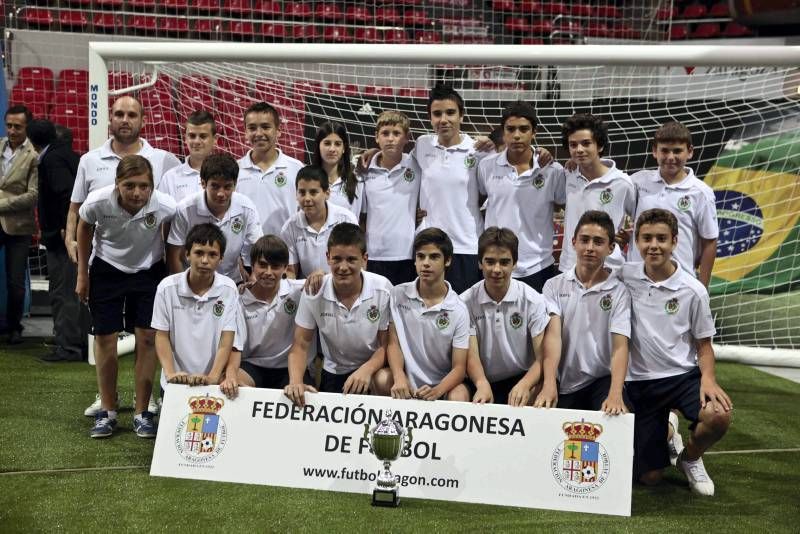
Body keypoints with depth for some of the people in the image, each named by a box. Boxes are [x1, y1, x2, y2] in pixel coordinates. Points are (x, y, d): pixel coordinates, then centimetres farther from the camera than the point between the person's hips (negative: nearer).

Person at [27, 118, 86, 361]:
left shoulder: (51, 160, -14)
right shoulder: (70, 155, 12)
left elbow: (68, 193, -25)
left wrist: (65, 228, -20)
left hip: (62, 236, -9)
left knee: (63, 294, -5)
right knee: (75, 292, 16)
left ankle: (67, 346, -2)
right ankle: (81, 342, 24)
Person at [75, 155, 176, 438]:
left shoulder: (165, 206, -30)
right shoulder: (98, 202, -29)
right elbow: (84, 228, -6)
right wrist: (82, 274, 0)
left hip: (149, 271, 0)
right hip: (107, 269, 0)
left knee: (147, 338, -3)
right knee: (105, 339, 2)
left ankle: (142, 412, 10)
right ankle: (107, 411, 18)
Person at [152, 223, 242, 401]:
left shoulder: (228, 289, -5)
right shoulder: (167, 287, -4)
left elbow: (227, 339, -7)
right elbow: (162, 336, 0)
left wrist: (213, 377, -19)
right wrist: (170, 374, -14)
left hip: (214, 382, 0)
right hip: (176, 383, 1)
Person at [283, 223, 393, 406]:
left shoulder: (382, 289, -17)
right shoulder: (314, 292, -14)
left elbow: (386, 344, -9)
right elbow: (300, 345, -8)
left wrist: (366, 370, -28)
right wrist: (295, 381, -27)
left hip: (373, 364, -1)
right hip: (333, 372, 2)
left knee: (384, 381, -31)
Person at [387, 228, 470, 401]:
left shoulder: (458, 310, -7)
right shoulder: (398, 295, 0)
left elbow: (459, 367, -8)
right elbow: (393, 342, -1)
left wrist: (436, 392, -29)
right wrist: (399, 378, -22)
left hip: (444, 383, -2)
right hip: (407, 386, 2)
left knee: (459, 396, -34)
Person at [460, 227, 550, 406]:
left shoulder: (533, 301, -5)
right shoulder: (466, 302, -4)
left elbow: (543, 358, -11)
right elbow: (471, 354, -11)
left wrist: (524, 385, -33)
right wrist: (482, 384, -34)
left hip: (522, 379, 0)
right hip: (483, 382, 1)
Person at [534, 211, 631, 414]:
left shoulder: (618, 291, 0)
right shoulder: (554, 286, 4)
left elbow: (620, 346, -9)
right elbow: (553, 335, -9)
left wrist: (615, 394, -26)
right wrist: (549, 384, -24)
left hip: (602, 380, -2)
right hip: (564, 384, 2)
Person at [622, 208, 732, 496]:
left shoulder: (693, 290, -5)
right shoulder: (624, 277, -4)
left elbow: (703, 345, 2)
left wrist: (708, 378, -16)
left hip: (683, 375, 0)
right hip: (640, 381, 1)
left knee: (719, 415, -33)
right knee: (649, 477, -1)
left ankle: (690, 457, 2)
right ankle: (663, 431, 35)